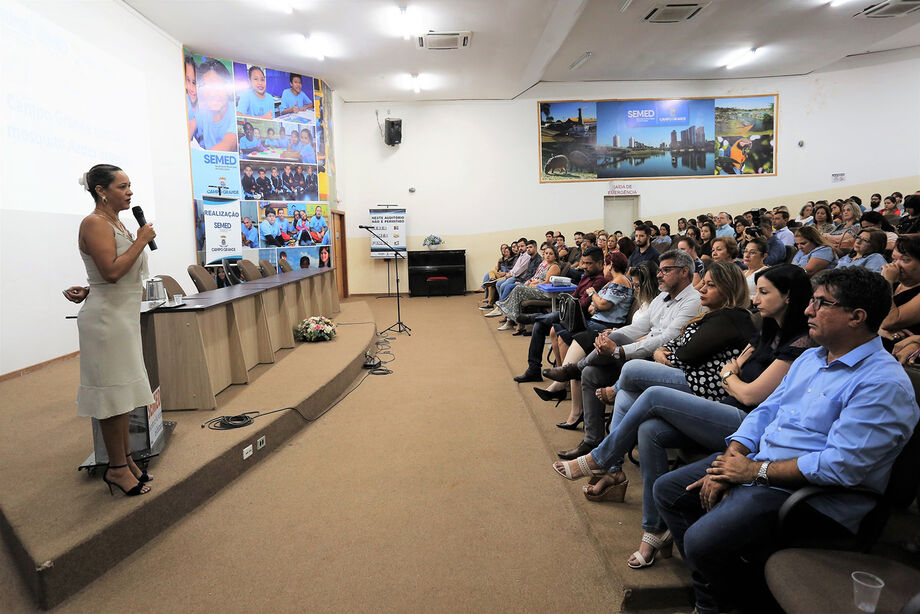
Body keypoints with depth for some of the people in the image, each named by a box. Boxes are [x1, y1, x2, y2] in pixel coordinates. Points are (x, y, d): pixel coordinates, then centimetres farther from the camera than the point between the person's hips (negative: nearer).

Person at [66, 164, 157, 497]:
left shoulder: (116, 223, 15)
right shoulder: (94, 223, -13)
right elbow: (112, 272, -24)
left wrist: (87, 290, 6)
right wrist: (141, 240, -16)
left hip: (124, 315, 9)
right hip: (107, 317, -9)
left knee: (122, 392, 13)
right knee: (113, 392, -2)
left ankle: (126, 460, 23)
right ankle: (117, 468, 8)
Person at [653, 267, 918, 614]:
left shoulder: (885, 384, -17)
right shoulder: (810, 358, 13)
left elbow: (841, 465, -24)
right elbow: (766, 412, 12)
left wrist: (756, 470, -18)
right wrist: (728, 462, -4)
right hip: (755, 465, 9)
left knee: (702, 541, -26)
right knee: (667, 490, 7)